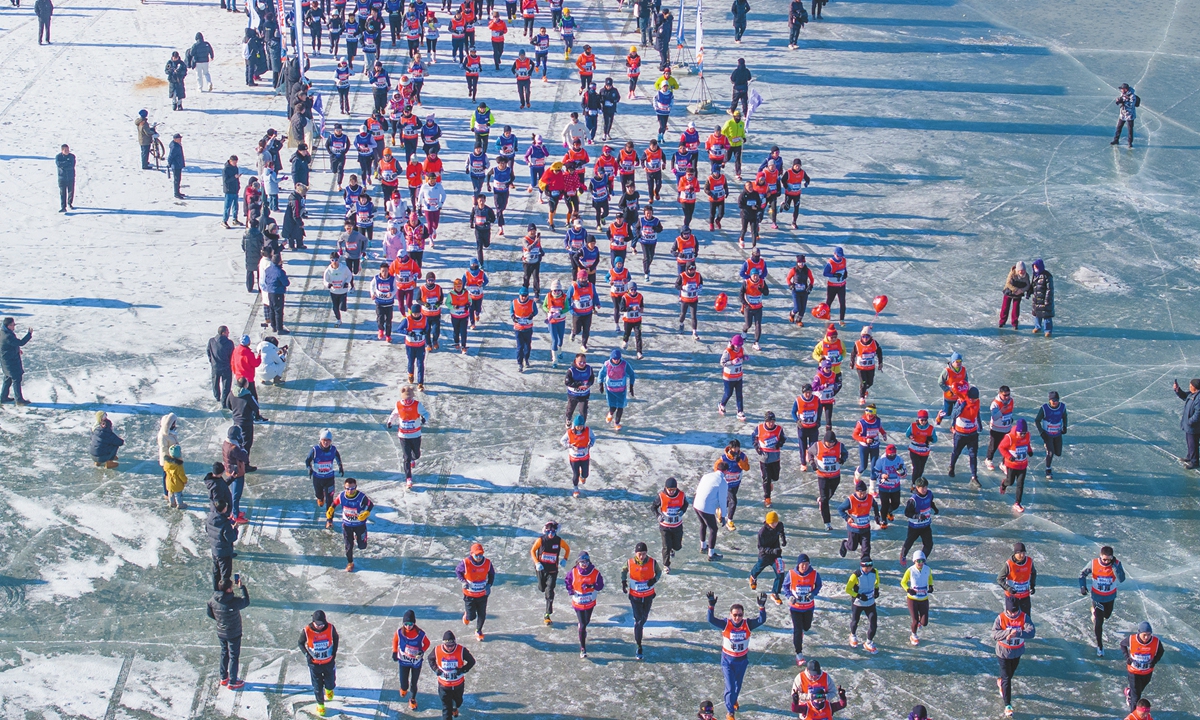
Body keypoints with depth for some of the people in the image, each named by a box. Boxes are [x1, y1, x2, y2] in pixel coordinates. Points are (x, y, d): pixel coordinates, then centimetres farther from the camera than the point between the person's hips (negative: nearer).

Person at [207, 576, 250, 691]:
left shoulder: (213, 600, -13)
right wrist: (242, 587, -6)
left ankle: (223, 678, 37)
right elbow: (246, 602, -13)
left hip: (220, 633, 6)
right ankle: (232, 682, 20)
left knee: (224, 653, 24)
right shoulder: (233, 602, -31)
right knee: (234, 656, 10)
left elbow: (208, 611, 3)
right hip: (233, 634, -6)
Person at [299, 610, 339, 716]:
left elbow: (336, 638, 3)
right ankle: (320, 704, 34)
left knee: (330, 683, 16)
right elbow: (301, 643, -4)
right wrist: (307, 654, -15)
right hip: (314, 663, -1)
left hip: (329, 661, 1)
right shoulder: (306, 631, -23)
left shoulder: (330, 628, -19)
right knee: (317, 686, 9)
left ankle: (328, 689, 54)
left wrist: (334, 652, -3)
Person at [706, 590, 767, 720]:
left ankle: (734, 700, 52)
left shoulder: (748, 624, -14)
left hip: (742, 660, 3)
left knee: (738, 685, 22)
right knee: (730, 687, -4)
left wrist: (762, 606, -39)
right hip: (727, 660, -2)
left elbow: (761, 620, -25)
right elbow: (711, 620, -31)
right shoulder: (725, 624, -18)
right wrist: (711, 605, -45)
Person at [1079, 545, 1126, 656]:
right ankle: (1099, 646, 16)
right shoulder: (1093, 563, -20)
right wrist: (1083, 586, -19)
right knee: (1098, 622, -2)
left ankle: (1094, 612, 62)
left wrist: (1114, 565, -37)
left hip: (1110, 597, 2)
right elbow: (1083, 574, -4)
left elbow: (1121, 579, -34)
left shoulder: (1117, 564, -20)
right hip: (1097, 597, -2)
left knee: (1106, 615, 27)